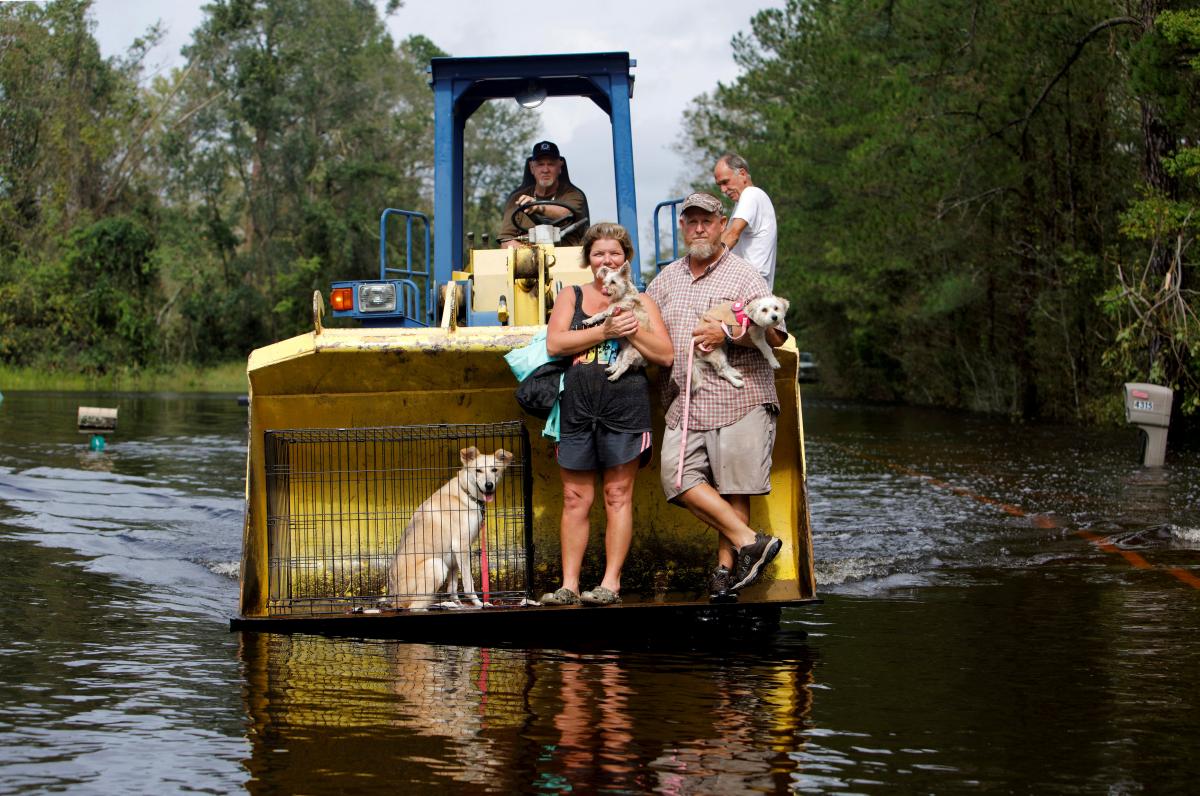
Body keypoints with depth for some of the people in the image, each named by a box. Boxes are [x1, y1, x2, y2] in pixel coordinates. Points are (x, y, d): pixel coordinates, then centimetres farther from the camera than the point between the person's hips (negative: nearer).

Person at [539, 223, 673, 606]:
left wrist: (632, 328, -9)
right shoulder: (570, 297, 14)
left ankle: (611, 582, 5)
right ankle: (569, 584, 6)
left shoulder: (640, 302, 13)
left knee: (618, 495, 0)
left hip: (625, 406, -1)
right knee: (575, 498, 2)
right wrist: (605, 331, -10)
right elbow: (554, 344, -3)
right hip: (577, 406, 1)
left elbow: (665, 355, 4)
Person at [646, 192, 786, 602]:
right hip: (685, 404, 5)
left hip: (739, 399, -5)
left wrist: (727, 334, -18)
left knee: (732, 488, -4)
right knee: (678, 477, -11)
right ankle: (749, 541, -8)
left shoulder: (743, 276, 2)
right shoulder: (667, 278, 18)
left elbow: (775, 334, -5)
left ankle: (726, 567, 4)